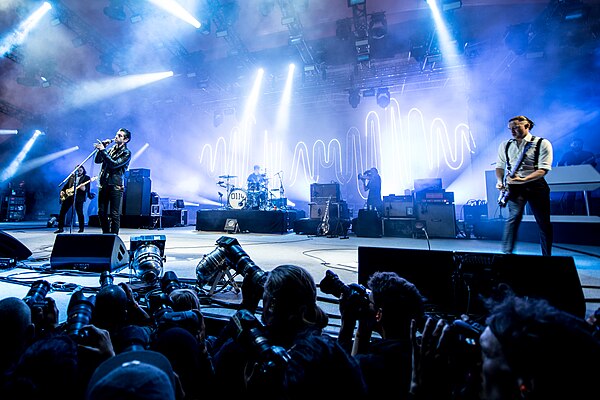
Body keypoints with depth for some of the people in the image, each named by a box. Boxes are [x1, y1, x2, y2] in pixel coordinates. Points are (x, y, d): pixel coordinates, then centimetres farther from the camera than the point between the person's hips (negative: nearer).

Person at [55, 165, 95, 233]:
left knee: (79, 213, -6)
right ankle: (60, 228, 13)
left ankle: (81, 228, 7)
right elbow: (66, 185, 21)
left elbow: (88, 189, -5)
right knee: (62, 212, 4)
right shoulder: (72, 176, 17)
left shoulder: (87, 178, 3)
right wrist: (62, 191, 5)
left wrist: (84, 189, -27)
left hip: (79, 197, -5)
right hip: (68, 196, 5)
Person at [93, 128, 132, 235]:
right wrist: (102, 147, 4)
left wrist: (103, 150, -14)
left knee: (114, 214, -4)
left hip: (115, 185, -6)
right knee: (101, 212, 9)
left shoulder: (126, 153, -2)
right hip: (103, 184, 7)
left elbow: (114, 164, -14)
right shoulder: (111, 150, 18)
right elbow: (97, 160, 12)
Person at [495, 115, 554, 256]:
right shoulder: (505, 145, 10)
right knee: (514, 216, -17)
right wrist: (500, 180, -2)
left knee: (543, 222, 6)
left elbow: (543, 169, -8)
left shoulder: (542, 143, 0)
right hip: (514, 187, 1)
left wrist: (524, 179, -22)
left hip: (535, 185, 0)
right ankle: (506, 252, -16)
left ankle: (547, 256, 21)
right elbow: (500, 166, 16)